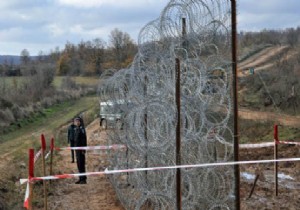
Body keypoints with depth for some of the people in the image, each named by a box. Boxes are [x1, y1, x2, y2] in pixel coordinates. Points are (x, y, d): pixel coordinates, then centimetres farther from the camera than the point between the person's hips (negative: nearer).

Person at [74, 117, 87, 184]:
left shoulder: (81, 129, -14)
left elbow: (84, 140, -18)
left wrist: (83, 150, -20)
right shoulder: (76, 129, 13)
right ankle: (81, 178, 19)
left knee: (81, 164, -7)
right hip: (77, 149, 9)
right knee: (79, 164, 12)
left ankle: (83, 179, -3)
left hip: (81, 149, -9)